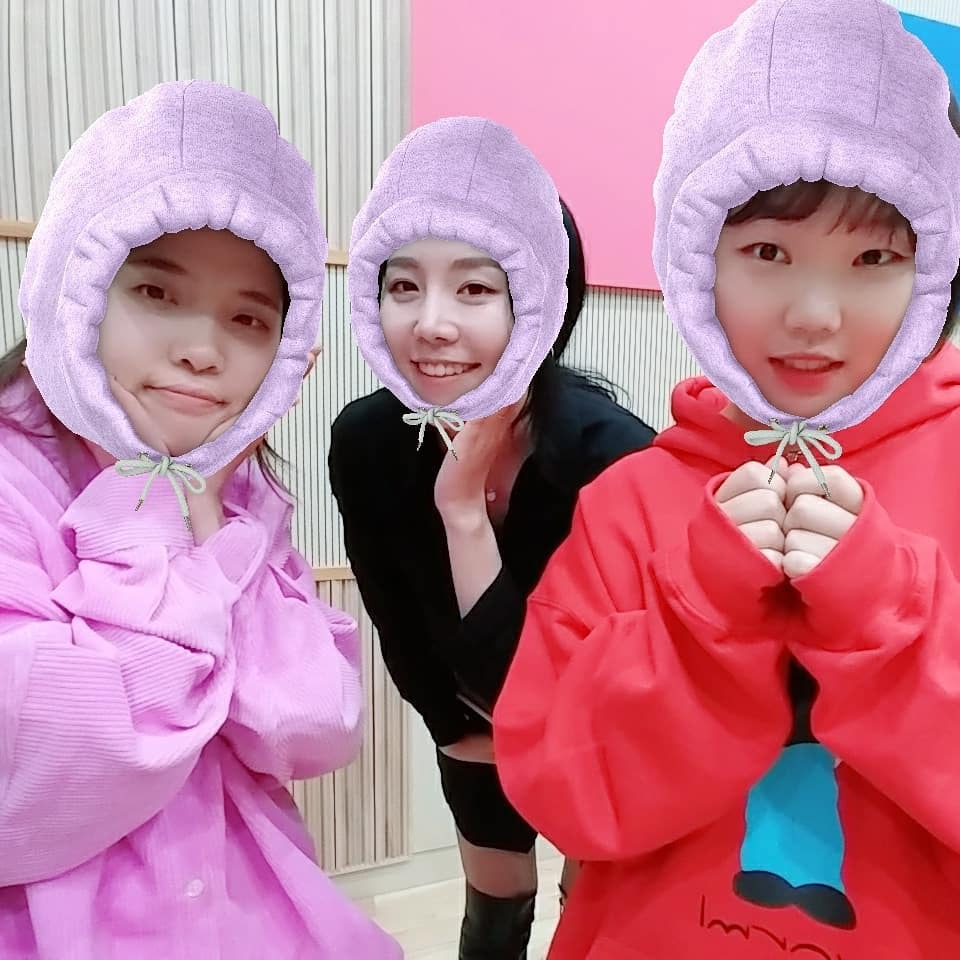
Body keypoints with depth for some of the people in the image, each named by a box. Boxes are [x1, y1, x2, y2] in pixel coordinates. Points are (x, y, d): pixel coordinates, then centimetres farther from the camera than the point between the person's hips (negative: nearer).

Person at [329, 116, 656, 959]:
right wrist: (456, 726, 3)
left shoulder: (614, 456, -38)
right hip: (476, 725, 4)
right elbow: (401, 629, -9)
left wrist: (464, 510, -43)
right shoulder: (364, 442, -26)